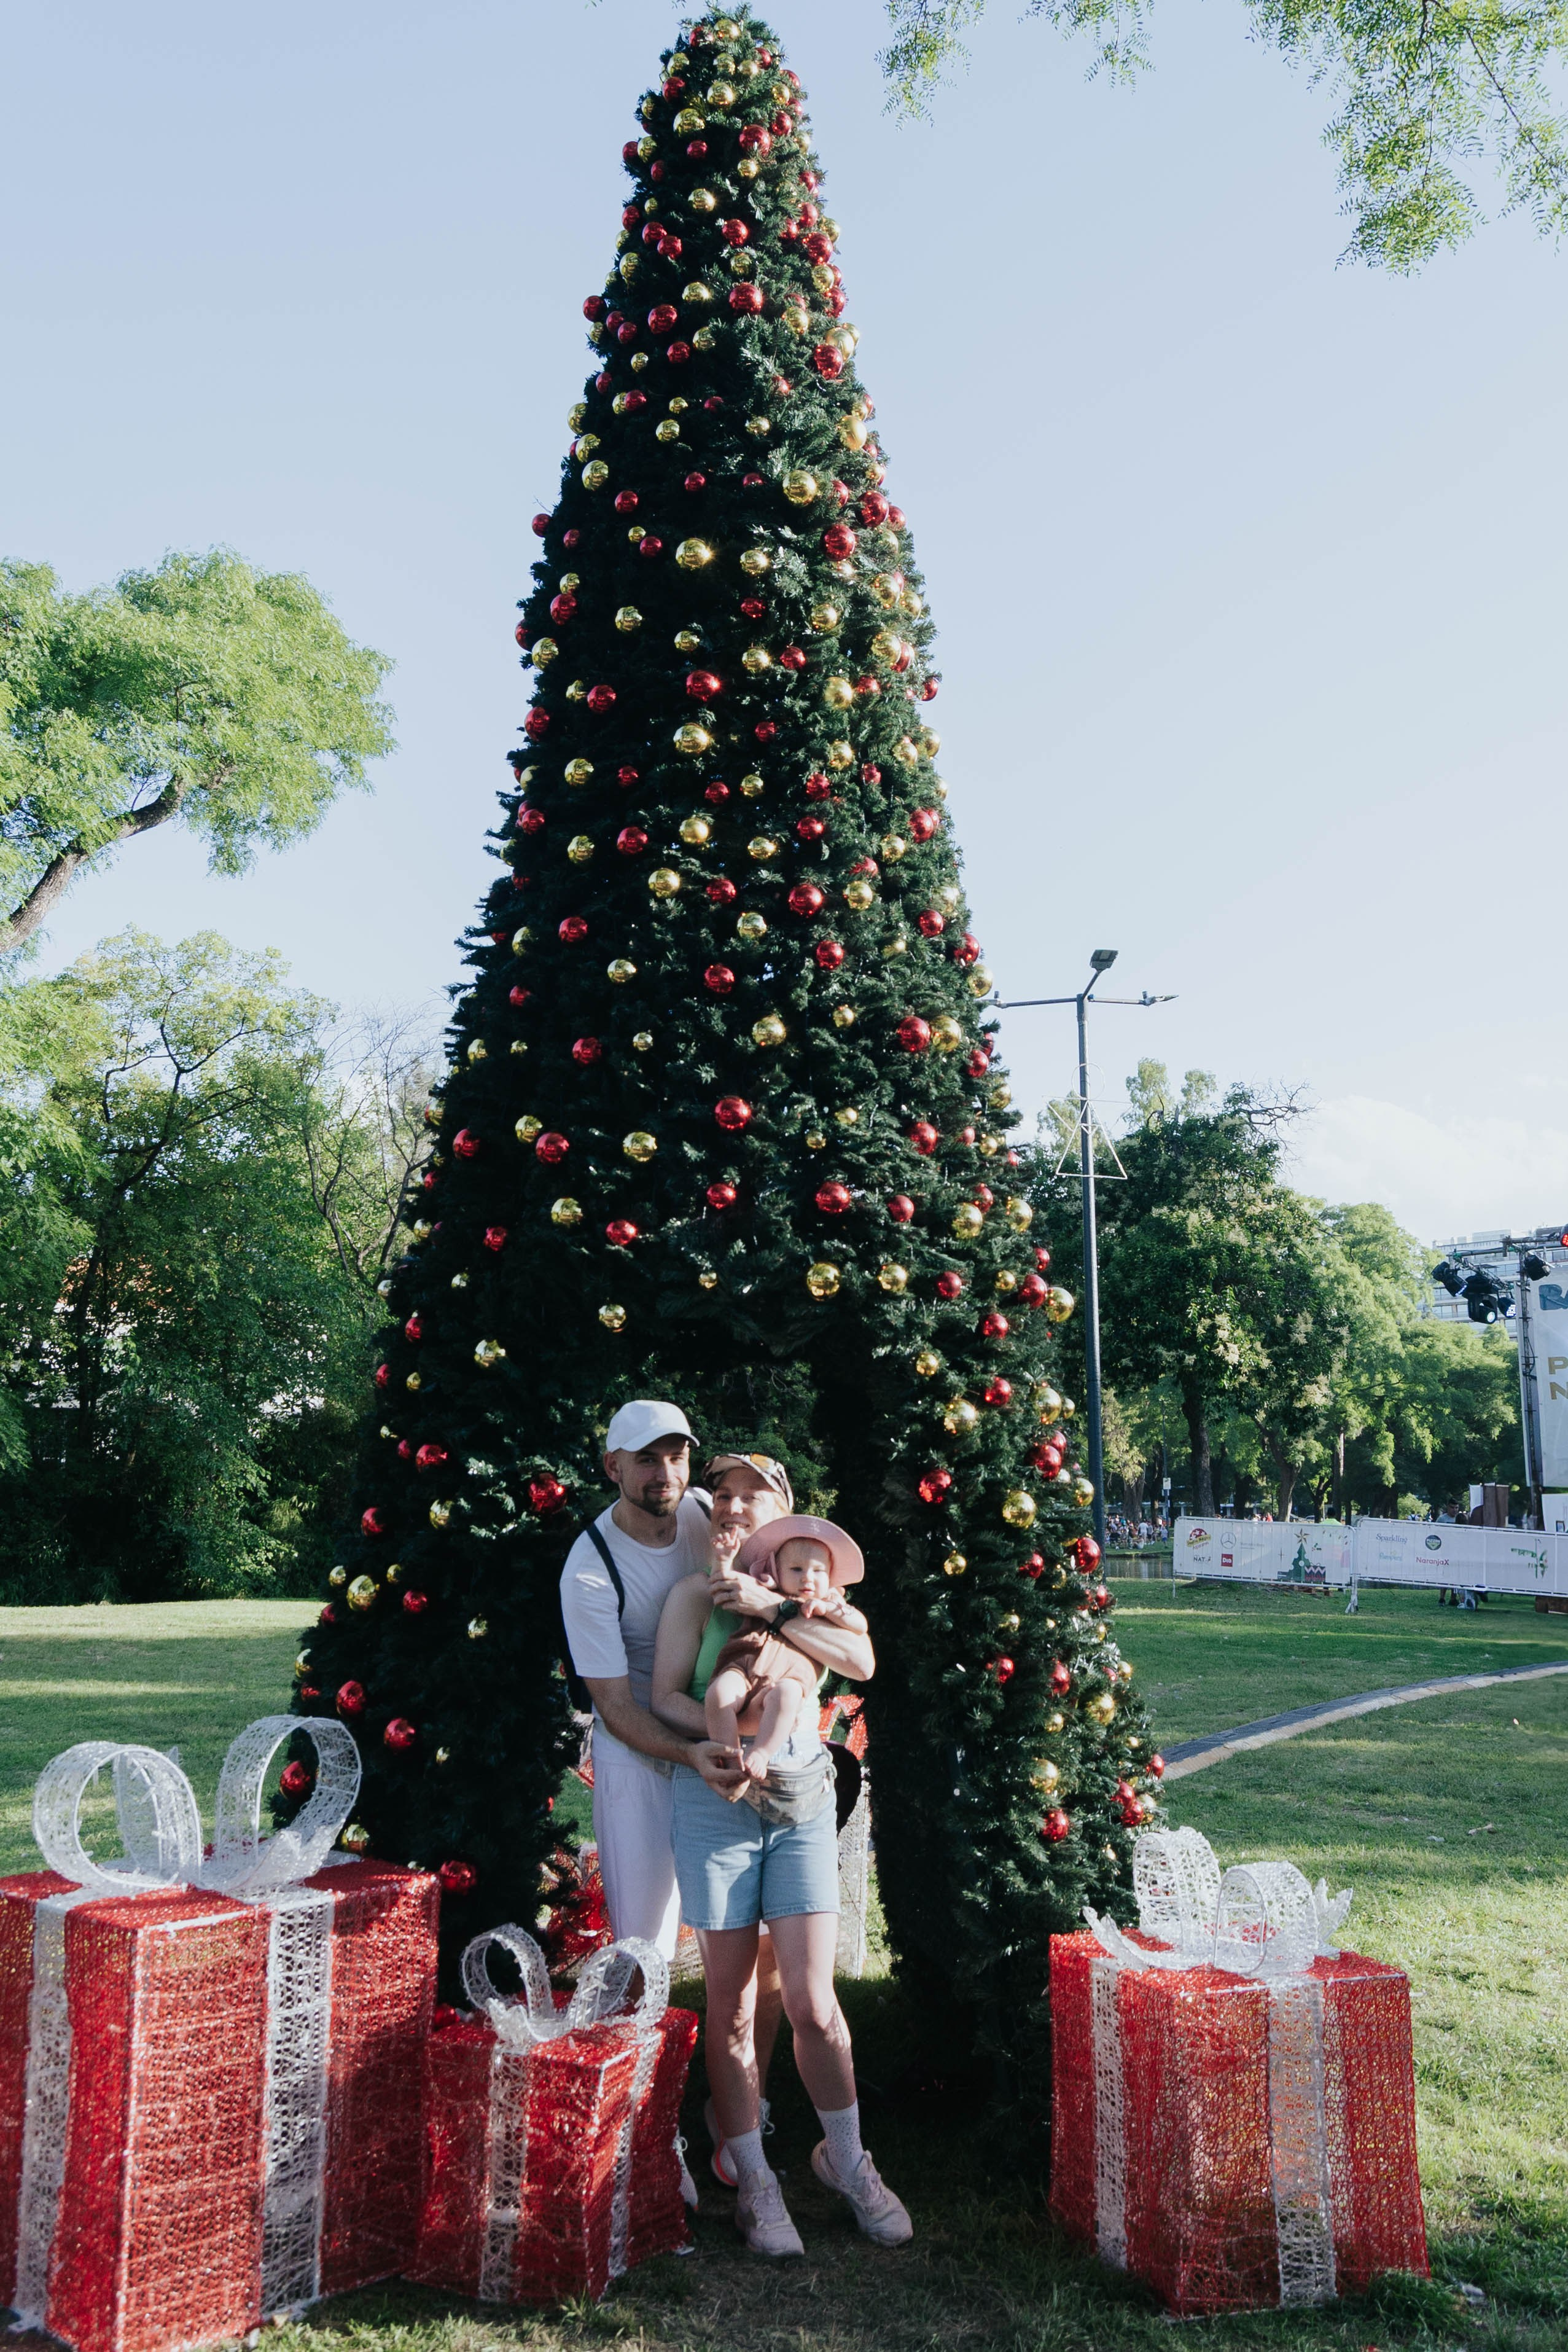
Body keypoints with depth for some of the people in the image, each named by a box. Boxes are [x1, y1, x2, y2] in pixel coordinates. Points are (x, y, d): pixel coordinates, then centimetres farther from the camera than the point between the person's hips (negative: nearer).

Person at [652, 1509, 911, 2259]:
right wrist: (734, 1742, -16)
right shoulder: (697, 1597, 7)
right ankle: (754, 2181, 20)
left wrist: (775, 1608, -14)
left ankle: (845, 2157, 23)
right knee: (731, 2009, 4)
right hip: (716, 1803, -1)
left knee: (811, 2002, -1)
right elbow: (667, 1697, -1)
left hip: (802, 1806, 1)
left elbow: (861, 1661, -9)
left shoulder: (823, 1610, 12)